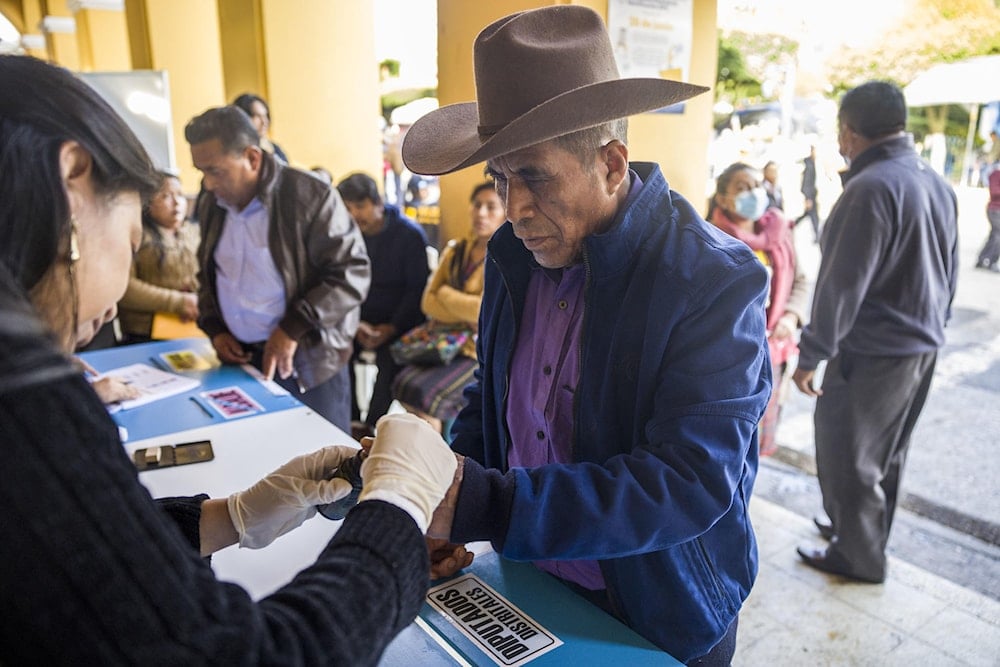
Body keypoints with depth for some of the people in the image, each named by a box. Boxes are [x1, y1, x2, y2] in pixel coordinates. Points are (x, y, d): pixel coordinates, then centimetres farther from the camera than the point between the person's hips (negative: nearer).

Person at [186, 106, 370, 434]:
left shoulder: (310, 196, -14)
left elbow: (353, 272, -17)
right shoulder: (211, 203, 8)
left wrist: (293, 330, -20)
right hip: (240, 359, 6)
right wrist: (214, 329, 6)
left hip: (309, 362, -5)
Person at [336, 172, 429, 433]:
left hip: (400, 321, -4)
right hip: (362, 317, 4)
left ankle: (371, 426, -13)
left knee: (389, 359, -31)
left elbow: (417, 288, -8)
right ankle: (351, 421, -6)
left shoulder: (410, 234, -7)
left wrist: (392, 327, -18)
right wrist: (355, 324, -10)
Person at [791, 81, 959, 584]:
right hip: (923, 347, 9)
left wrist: (811, 354, -16)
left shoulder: (872, 188, -21)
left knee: (846, 455, 6)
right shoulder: (938, 184, 7)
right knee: (886, 452, 21)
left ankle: (859, 557, 20)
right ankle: (864, 533, 39)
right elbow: (950, 273, 15)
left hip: (872, 353, -9)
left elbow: (841, 285, -23)